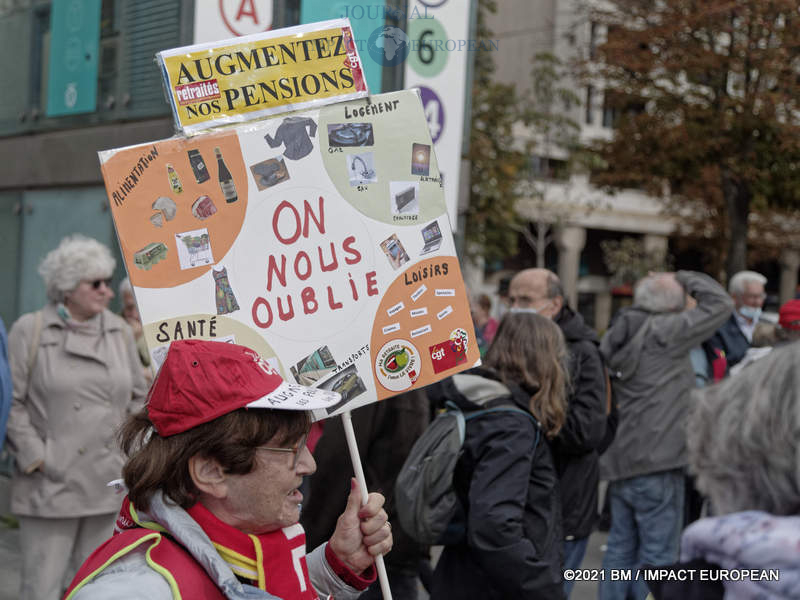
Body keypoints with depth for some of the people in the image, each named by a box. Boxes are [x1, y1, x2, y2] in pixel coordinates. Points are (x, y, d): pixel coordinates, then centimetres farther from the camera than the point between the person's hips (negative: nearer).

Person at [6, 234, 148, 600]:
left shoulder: (120, 332, 11)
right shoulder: (30, 331, -1)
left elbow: (139, 395, 18)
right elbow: (12, 401, -4)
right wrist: (35, 456, -9)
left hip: (109, 484, 4)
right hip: (51, 487, -4)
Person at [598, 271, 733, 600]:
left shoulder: (614, 335, 9)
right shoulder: (664, 332, -13)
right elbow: (720, 303, -8)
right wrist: (684, 278, 5)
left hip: (619, 461, 8)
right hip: (655, 465, -8)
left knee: (621, 547, 15)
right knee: (658, 555, 1)